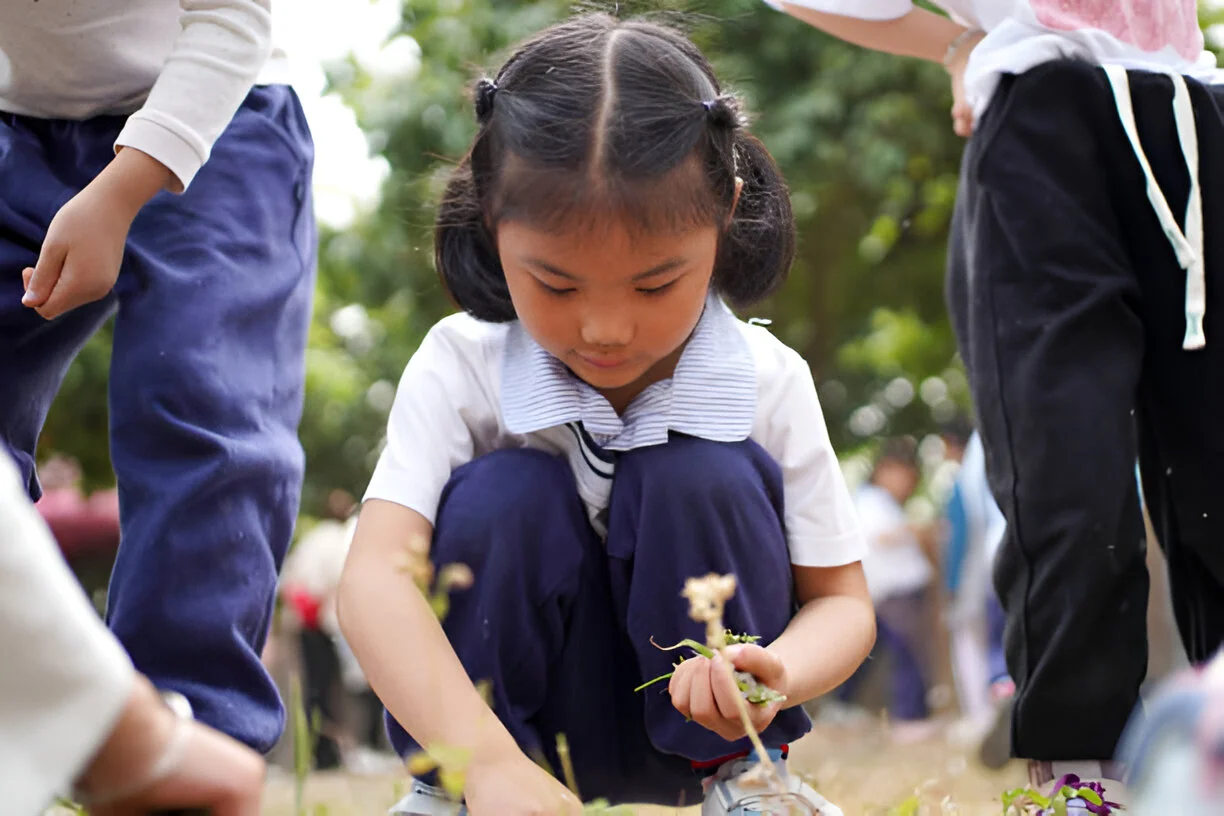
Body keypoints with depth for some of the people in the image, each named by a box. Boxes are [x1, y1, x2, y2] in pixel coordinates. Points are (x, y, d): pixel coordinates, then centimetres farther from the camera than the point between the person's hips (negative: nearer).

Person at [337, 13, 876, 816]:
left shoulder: (767, 381, -15)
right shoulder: (461, 365, -19)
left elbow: (842, 601, -8)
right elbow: (373, 578, -32)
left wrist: (776, 673, -34)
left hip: (691, 717, 1)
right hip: (514, 713, 0)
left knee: (701, 477, -25)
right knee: (505, 494, -28)